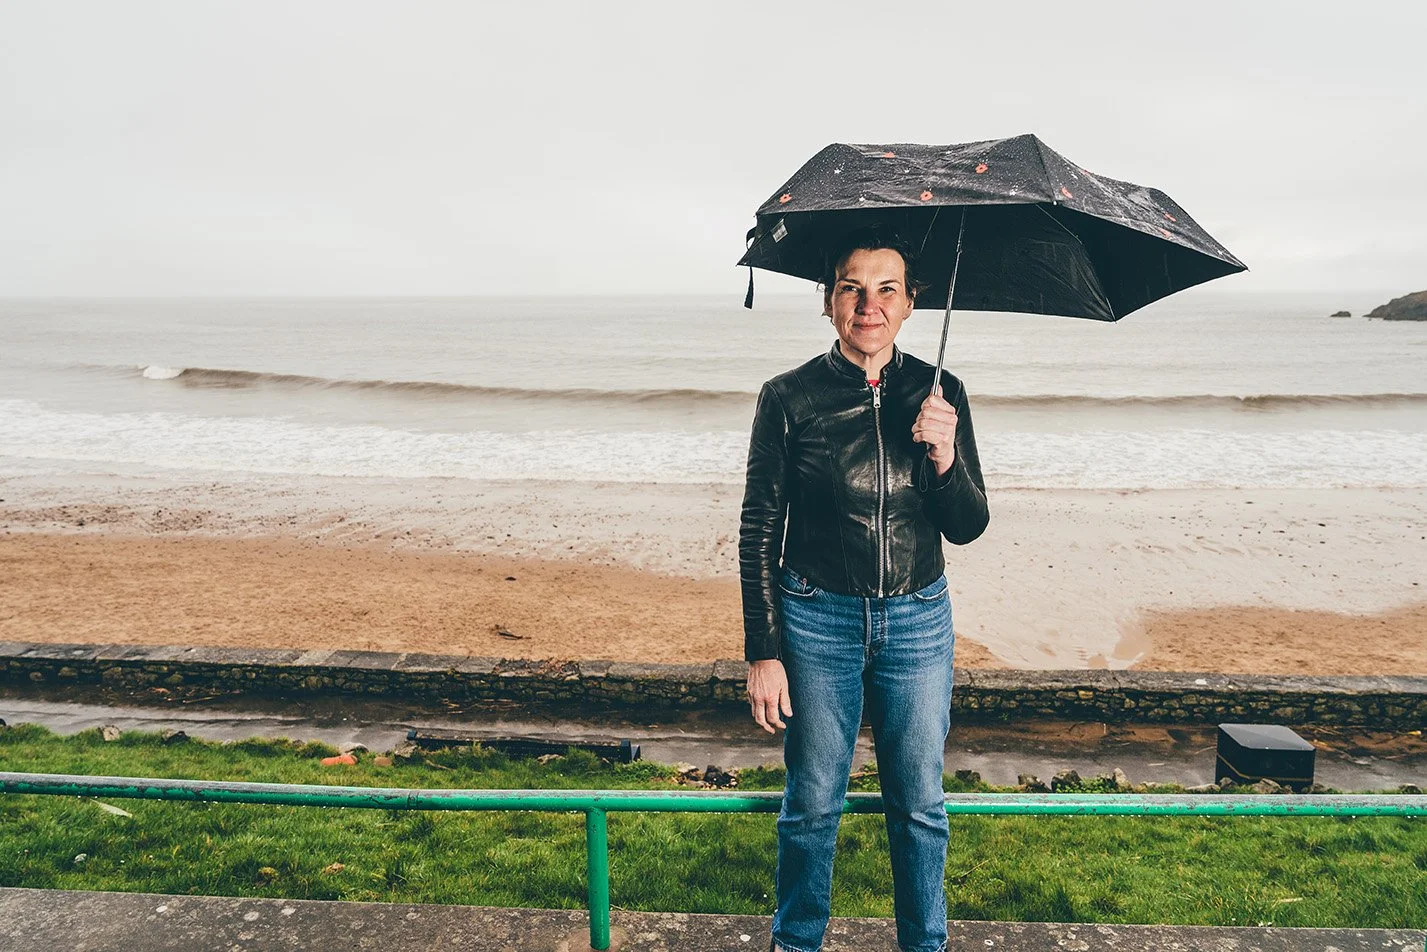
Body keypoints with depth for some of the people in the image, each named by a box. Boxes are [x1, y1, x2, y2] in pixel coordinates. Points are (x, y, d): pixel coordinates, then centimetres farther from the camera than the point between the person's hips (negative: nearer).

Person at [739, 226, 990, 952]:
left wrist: (944, 457, -19)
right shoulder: (788, 398, -8)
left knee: (919, 802, 15)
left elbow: (967, 528, 0)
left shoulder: (940, 395, -1)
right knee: (813, 800, 11)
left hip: (917, 621, 2)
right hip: (818, 620, -2)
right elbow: (758, 534, -5)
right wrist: (763, 653, -8)